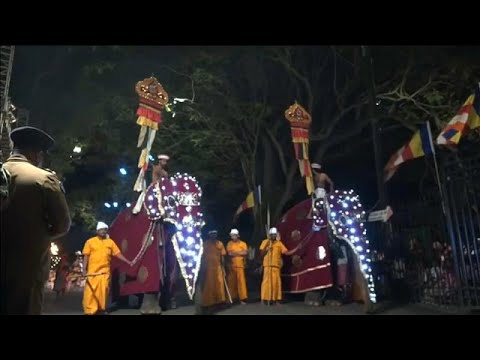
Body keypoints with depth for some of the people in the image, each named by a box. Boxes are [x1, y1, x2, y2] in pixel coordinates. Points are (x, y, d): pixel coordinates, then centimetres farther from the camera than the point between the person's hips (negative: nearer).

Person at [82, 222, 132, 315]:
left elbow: (118, 254, 7)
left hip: (105, 271, 2)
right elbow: (86, 256, 3)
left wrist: (128, 262, 1)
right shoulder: (90, 241, 4)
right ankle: (90, 310, 5)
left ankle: (102, 308, 15)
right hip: (92, 271, -1)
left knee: (103, 291, 2)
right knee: (90, 291, -2)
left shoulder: (110, 242, 8)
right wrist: (84, 269, -4)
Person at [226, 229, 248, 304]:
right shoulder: (229, 243, 7)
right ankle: (232, 298, 14)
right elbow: (229, 253, -5)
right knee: (231, 281, 4)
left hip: (240, 265, -2)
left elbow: (245, 253, -10)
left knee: (241, 281, -5)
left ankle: (243, 298, -3)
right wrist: (239, 252, -6)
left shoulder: (243, 243, 4)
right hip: (232, 265, 2)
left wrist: (234, 253, -5)